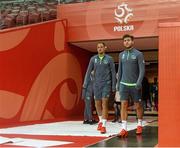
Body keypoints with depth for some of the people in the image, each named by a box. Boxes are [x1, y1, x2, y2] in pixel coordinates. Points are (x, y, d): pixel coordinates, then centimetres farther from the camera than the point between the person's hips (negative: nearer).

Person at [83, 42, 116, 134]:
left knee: (104, 104, -12)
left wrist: (114, 86, -3)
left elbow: (113, 73, 0)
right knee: (97, 104, 10)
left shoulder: (109, 59, -2)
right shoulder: (93, 59, 5)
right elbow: (89, 71, 4)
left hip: (106, 84, -3)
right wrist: (85, 83, -5)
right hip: (97, 85, 3)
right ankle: (101, 120, 35)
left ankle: (103, 126, -11)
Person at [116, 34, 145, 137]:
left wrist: (139, 82, -20)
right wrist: (118, 83, 13)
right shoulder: (121, 55, 10)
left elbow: (142, 70, -8)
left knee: (138, 106, 8)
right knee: (124, 105, -6)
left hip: (135, 85, -3)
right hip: (124, 84, 3)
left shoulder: (138, 54, -3)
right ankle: (124, 128, -6)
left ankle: (139, 125, 26)